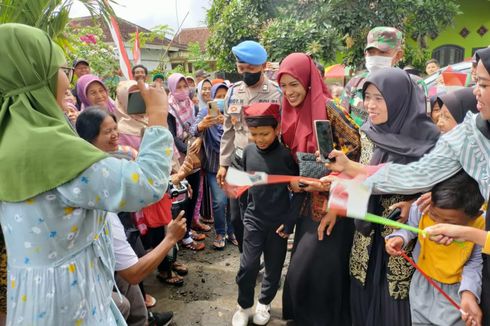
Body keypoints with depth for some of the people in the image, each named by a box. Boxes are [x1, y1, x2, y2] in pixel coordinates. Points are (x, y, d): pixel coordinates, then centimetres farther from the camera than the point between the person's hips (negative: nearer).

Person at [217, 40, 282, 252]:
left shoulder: (277, 93, -9)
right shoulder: (233, 92, 7)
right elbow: (228, 131, 12)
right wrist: (223, 164, 10)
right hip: (239, 164, 5)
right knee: (237, 218, 15)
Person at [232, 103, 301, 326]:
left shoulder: (286, 155, -15)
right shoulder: (248, 151, -3)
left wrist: (290, 221, -12)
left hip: (279, 222, -2)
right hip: (254, 219, 2)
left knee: (273, 267, 13)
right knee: (248, 266, 0)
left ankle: (264, 303, 37)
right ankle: (244, 307, 23)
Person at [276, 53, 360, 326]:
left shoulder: (327, 107, -15)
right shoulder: (292, 112, 7)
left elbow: (354, 144, -17)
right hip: (309, 198, 7)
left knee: (316, 262, -1)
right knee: (303, 262, 17)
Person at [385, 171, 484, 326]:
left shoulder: (481, 225, -27)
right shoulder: (421, 208, -27)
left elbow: (475, 262, -13)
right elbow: (409, 228, -5)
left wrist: (469, 292, -27)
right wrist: (399, 238, -26)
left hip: (457, 289, -1)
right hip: (422, 284, 2)